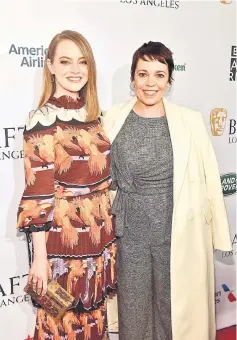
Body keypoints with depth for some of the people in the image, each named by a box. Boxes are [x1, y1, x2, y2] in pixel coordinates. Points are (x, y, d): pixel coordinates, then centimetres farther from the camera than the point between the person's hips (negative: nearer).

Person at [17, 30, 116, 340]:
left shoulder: (93, 114, 5)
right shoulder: (43, 119, -15)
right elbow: (37, 195, -16)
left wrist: (107, 231, 14)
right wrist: (40, 257, -15)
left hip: (99, 237, 6)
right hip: (62, 239, -6)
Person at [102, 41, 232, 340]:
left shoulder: (189, 121, -6)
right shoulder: (114, 120, -3)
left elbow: (208, 178, -2)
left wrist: (217, 233, 1)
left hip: (178, 233, -1)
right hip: (131, 232, 1)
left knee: (176, 305, 14)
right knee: (133, 306, 16)